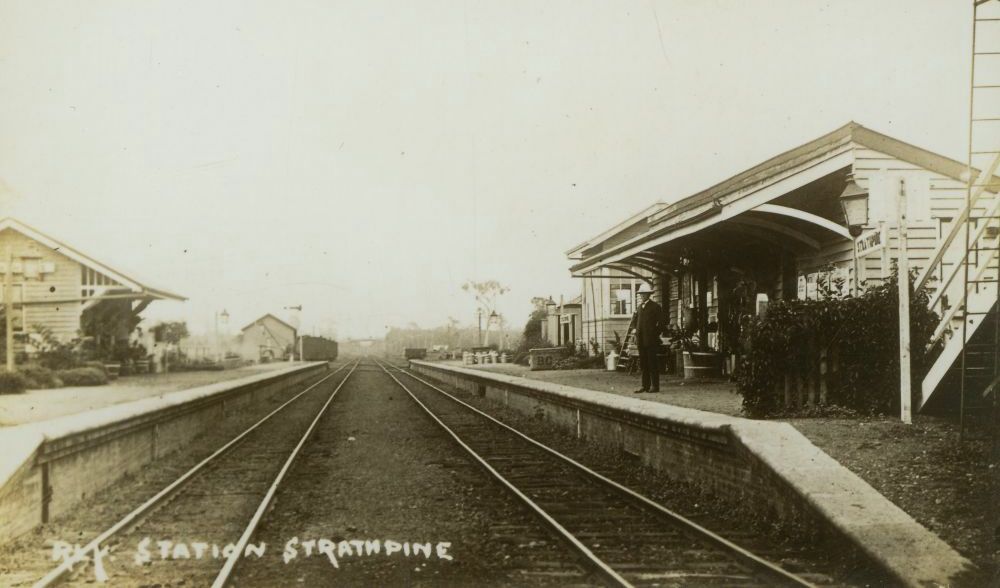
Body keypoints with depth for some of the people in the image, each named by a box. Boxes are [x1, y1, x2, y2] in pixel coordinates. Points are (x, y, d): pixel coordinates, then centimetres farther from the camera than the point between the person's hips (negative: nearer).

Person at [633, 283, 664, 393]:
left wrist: (655, 335, -8)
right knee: (643, 364, 7)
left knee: (653, 363, -4)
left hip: (651, 340, -6)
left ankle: (655, 386, -1)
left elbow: (661, 323, -4)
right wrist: (637, 336, 12)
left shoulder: (655, 307, -2)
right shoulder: (639, 307, 17)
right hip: (641, 340, 6)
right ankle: (645, 386, 10)